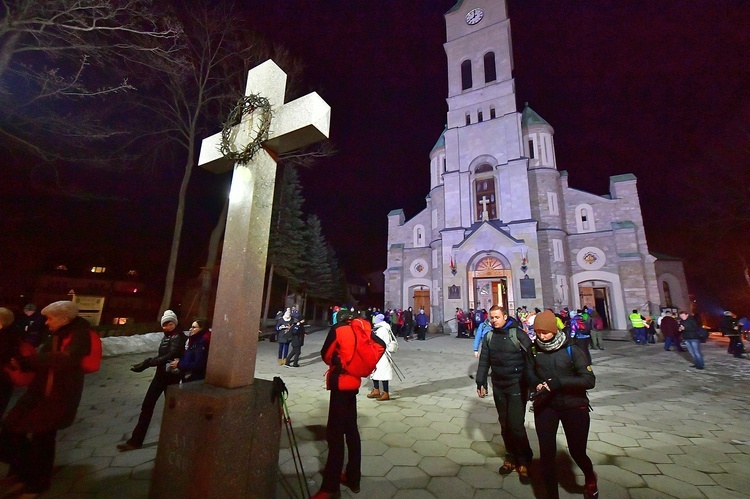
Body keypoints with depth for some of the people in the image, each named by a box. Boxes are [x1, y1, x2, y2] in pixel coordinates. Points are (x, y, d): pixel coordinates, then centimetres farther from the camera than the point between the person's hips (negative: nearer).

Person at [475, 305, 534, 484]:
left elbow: (530, 358, -13)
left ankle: (524, 462, 17)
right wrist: (481, 382, 2)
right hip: (498, 387, 5)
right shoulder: (489, 336, 3)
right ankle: (511, 457, 31)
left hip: (517, 386, -4)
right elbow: (484, 361, 5)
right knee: (504, 424, 13)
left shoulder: (518, 333, -11)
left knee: (516, 425, -4)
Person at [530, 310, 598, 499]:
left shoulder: (570, 349, -13)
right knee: (547, 454, 2)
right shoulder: (534, 349, -7)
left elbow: (589, 380, -16)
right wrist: (538, 384, -13)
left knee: (577, 451, 12)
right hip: (545, 406, 1)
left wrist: (558, 382, -25)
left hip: (574, 406, -1)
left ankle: (590, 480, 48)